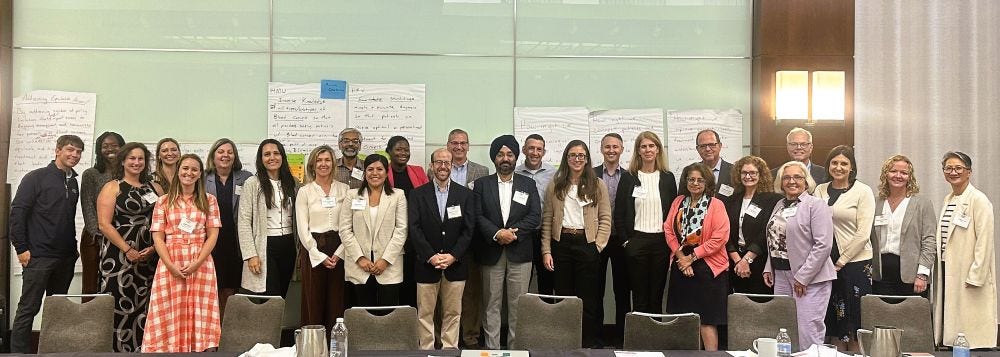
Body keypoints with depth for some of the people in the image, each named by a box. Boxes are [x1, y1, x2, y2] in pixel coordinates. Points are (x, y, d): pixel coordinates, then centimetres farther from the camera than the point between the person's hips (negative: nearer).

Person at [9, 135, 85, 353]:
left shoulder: (74, 183, 12)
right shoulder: (37, 178, -4)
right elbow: (17, 212, -8)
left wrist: (73, 248, 12)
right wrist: (21, 248, -12)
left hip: (66, 259, 6)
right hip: (38, 256, -6)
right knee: (28, 309, -1)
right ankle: (19, 352, 7)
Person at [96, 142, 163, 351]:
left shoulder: (155, 188, 13)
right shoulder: (112, 187, 2)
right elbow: (104, 224, -7)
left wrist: (154, 248, -6)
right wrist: (128, 250, -14)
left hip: (150, 257, 4)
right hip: (120, 255, -4)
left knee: (144, 308, 4)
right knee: (120, 306, -6)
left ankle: (141, 349, 10)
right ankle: (117, 349, 2)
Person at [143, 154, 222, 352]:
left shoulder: (209, 200, 8)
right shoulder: (164, 201, 8)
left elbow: (213, 235, 1)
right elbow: (158, 237, 2)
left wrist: (196, 263, -11)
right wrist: (171, 265, -11)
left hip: (201, 264, 0)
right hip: (170, 264, 0)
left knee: (199, 315, -2)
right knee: (170, 315, -1)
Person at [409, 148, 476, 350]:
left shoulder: (466, 195, 5)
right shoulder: (418, 195, 3)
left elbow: (468, 230, -1)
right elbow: (414, 229, -4)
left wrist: (453, 256, -12)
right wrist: (431, 256, -14)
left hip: (456, 264, 1)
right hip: (426, 264, 0)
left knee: (453, 313, 7)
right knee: (425, 314, 4)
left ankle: (450, 349, 17)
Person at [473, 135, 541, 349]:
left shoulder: (528, 184, 10)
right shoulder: (482, 184, 8)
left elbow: (535, 216, 1)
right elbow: (477, 216, -2)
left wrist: (513, 232, -13)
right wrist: (497, 233, -16)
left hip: (519, 253, 0)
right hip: (491, 253, 0)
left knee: (518, 305, 1)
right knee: (491, 305, 5)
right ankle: (492, 348, 12)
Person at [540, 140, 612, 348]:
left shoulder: (598, 185, 5)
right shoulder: (555, 186, 8)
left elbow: (605, 219, 2)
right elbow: (547, 220, 5)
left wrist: (598, 246, -8)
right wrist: (546, 251, -2)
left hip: (587, 243, -1)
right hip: (561, 243, 1)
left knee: (587, 298, 2)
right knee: (563, 297, 6)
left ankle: (589, 345, 11)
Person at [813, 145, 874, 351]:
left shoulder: (863, 192, -3)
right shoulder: (820, 190, 8)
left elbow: (863, 235, -8)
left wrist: (841, 261, -9)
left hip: (855, 262, -4)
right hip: (827, 264, 4)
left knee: (854, 322, 1)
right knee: (834, 321, 10)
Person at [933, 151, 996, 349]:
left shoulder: (978, 200, -8)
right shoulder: (948, 200, 15)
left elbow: (984, 242, -13)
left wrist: (975, 277, -16)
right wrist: (939, 270, 14)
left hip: (969, 275, -7)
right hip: (947, 271, 7)